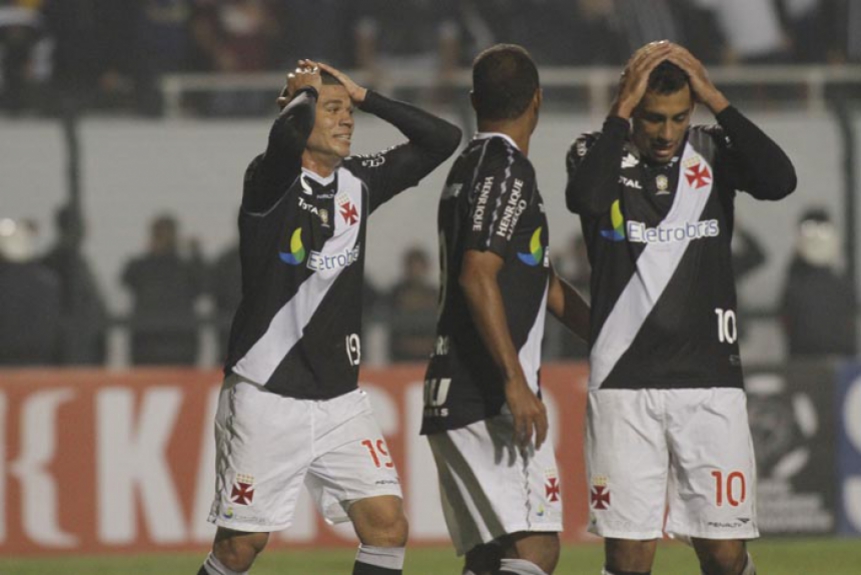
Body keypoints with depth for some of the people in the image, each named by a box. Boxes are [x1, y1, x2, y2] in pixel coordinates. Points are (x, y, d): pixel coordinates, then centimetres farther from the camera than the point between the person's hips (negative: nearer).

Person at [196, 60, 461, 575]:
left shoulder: (358, 182, 9)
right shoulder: (272, 183, -11)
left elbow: (443, 140, 10)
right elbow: (287, 136, -33)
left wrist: (365, 96, 5)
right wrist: (307, 90, -12)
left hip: (341, 398, 6)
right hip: (268, 396, -6)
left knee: (388, 526, -6)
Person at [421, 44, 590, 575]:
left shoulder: (470, 167, 21)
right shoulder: (507, 169, -9)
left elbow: (543, 282, 28)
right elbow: (477, 277, -21)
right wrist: (516, 381, -24)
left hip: (454, 395, 10)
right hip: (491, 399, -10)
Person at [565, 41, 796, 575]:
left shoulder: (713, 152, 5)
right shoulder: (598, 152, 1)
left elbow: (779, 181, -15)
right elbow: (586, 198, -22)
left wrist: (716, 99, -12)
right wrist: (623, 109, -17)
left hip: (711, 378, 1)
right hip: (625, 385, -1)